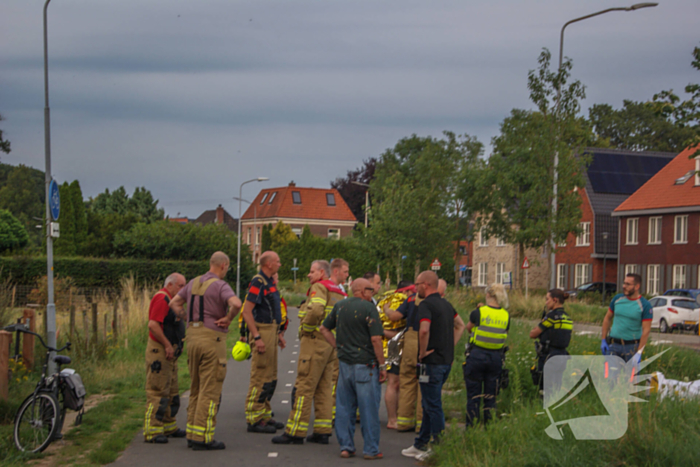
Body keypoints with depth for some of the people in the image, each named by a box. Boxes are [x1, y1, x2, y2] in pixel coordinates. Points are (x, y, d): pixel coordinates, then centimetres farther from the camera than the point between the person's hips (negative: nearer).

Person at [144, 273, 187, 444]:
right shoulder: (161, 298, -14)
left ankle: (169, 427, 25)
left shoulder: (170, 300, 19)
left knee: (172, 392, 16)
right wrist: (167, 345, -20)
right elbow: (153, 325, -25)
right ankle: (152, 431, -7)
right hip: (159, 351, -11)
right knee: (158, 392, -9)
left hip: (169, 353, 11)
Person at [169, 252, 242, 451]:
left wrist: (188, 319, 14)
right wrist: (228, 318, -11)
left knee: (196, 388, 16)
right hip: (212, 338, -7)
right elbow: (236, 303, -28)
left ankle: (192, 434, 20)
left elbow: (174, 303, 20)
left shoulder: (194, 283, 13)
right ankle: (203, 437, -2)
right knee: (210, 390, -2)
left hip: (192, 337, 7)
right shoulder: (220, 285, -10)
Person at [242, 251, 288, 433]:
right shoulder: (258, 282, -14)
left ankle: (265, 415, 21)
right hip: (262, 331, -10)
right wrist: (257, 337, -23)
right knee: (261, 377, -7)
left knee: (271, 378, 13)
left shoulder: (270, 282, 16)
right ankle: (254, 420, -2)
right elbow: (246, 311, -20)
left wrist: (279, 334, 21)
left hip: (272, 331, 10)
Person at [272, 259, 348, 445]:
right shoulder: (339, 293, 19)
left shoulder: (319, 287, -9)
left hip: (315, 341, -9)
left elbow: (316, 309, -26)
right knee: (324, 389, 11)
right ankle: (322, 431, 11)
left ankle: (295, 432, -5)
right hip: (331, 344, 9)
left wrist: (306, 328, -13)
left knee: (304, 388, -6)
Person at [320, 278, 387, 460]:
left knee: (344, 406, 11)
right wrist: (382, 365, -10)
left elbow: (324, 329, 17)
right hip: (365, 364, -6)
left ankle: (346, 446, 15)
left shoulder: (339, 306, 9)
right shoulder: (368, 308, -12)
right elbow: (376, 339, -17)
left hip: (344, 362, 6)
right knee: (368, 407, 2)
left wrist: (338, 346, 14)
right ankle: (371, 449, 7)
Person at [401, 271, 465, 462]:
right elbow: (460, 325, 25)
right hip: (446, 360, 9)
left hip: (432, 361, -9)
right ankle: (420, 445, 25)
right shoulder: (445, 303, 14)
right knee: (429, 405, 17)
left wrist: (422, 352, -16)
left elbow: (424, 330, -30)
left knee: (433, 406, -3)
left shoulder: (426, 305, -14)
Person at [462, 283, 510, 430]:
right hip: (496, 357, 3)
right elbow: (505, 335, 9)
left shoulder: (479, 312, -8)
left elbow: (468, 328, 9)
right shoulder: (506, 316, 0)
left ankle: (471, 427, 7)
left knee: (473, 394, 6)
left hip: (477, 355, -3)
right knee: (491, 395, 12)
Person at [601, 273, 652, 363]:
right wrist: (603, 340, 8)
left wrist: (639, 353, -15)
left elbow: (646, 330, -10)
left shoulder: (645, 305, -7)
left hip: (632, 346, -3)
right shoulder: (617, 299, 4)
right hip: (613, 345, 3)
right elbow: (607, 318, 13)